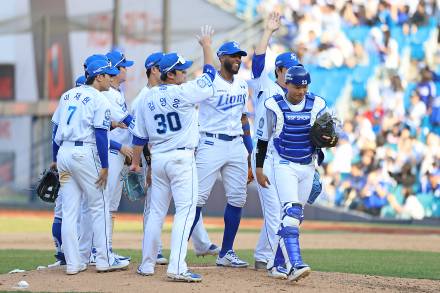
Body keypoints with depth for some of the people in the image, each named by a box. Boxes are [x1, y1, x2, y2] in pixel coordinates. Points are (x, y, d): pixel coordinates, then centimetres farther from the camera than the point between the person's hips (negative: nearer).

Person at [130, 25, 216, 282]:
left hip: (158, 159, 7)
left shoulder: (148, 99, 7)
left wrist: (136, 162, 21)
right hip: (182, 158, -7)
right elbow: (209, 75, 1)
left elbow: (139, 135, 11)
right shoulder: (183, 92, -11)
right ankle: (177, 267, -18)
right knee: (186, 210, -8)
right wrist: (207, 46, 13)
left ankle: (148, 264, 19)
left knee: (157, 211, 15)